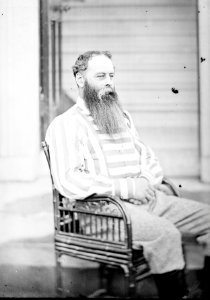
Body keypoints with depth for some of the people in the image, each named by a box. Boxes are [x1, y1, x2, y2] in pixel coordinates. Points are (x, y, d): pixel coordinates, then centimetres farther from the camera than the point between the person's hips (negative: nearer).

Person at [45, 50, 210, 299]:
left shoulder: (123, 117, 23)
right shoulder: (65, 125, -1)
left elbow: (150, 160, 22)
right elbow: (67, 181, -14)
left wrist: (147, 181, -3)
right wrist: (125, 187, -18)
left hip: (147, 197, 7)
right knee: (165, 233, -32)